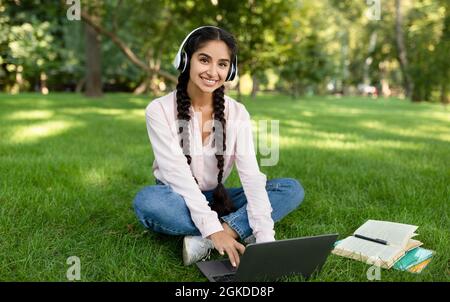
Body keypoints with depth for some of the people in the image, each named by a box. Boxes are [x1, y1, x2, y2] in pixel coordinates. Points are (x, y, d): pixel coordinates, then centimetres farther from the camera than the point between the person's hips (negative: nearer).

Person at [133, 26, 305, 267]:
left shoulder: (237, 113, -7)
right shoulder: (159, 110, -15)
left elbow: (251, 175, -17)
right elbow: (178, 175, -23)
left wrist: (265, 236, -29)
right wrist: (213, 229, -34)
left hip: (217, 201, 3)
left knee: (292, 189, -15)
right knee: (147, 200, -37)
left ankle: (204, 241, -27)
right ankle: (238, 232, -24)